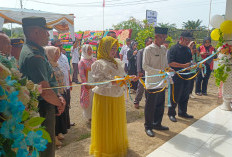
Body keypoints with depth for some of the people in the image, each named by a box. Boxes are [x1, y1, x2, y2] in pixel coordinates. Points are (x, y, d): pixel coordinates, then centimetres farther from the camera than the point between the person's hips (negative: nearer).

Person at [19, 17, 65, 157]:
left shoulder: (35, 50, 11)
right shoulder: (34, 56, -24)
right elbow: (45, 92, -28)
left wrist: (58, 97, 3)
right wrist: (60, 104, -9)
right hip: (42, 109, -10)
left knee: (47, 145, 24)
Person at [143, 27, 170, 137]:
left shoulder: (164, 49, 11)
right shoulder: (148, 49, -10)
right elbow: (145, 66, -14)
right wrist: (159, 71, -22)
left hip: (161, 82, 7)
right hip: (151, 83, -7)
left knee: (160, 104, 15)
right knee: (150, 106, 2)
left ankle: (157, 124, 32)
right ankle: (148, 127, 17)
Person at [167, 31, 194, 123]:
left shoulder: (188, 49, 14)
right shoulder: (173, 49, -10)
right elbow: (170, 63, -19)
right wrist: (184, 65, -22)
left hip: (185, 77, 8)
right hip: (176, 77, -7)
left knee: (185, 96, 15)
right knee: (175, 97, 2)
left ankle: (182, 112, 31)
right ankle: (171, 114, 18)